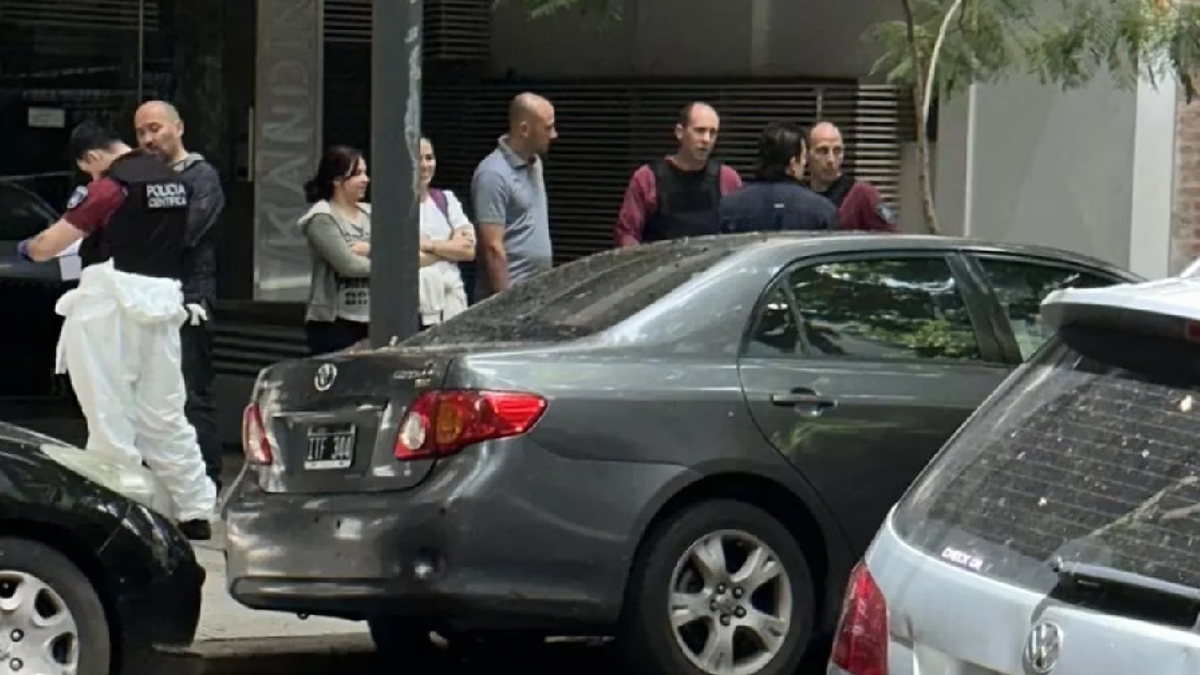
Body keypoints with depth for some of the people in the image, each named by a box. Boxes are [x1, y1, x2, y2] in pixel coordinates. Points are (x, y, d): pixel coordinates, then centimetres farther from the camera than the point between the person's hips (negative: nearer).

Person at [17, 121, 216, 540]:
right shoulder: (173, 181, 11)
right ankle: (196, 513, 15)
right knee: (164, 415, 14)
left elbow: (48, 246, -8)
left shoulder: (110, 186, -12)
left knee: (111, 416, -1)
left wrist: (26, 247, 13)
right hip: (162, 303, 7)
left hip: (113, 305, -7)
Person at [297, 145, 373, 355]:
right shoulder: (322, 218, -7)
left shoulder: (369, 214, 14)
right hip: (333, 321, -6)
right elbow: (346, 264, -15)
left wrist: (368, 249, -13)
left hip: (370, 319, 6)